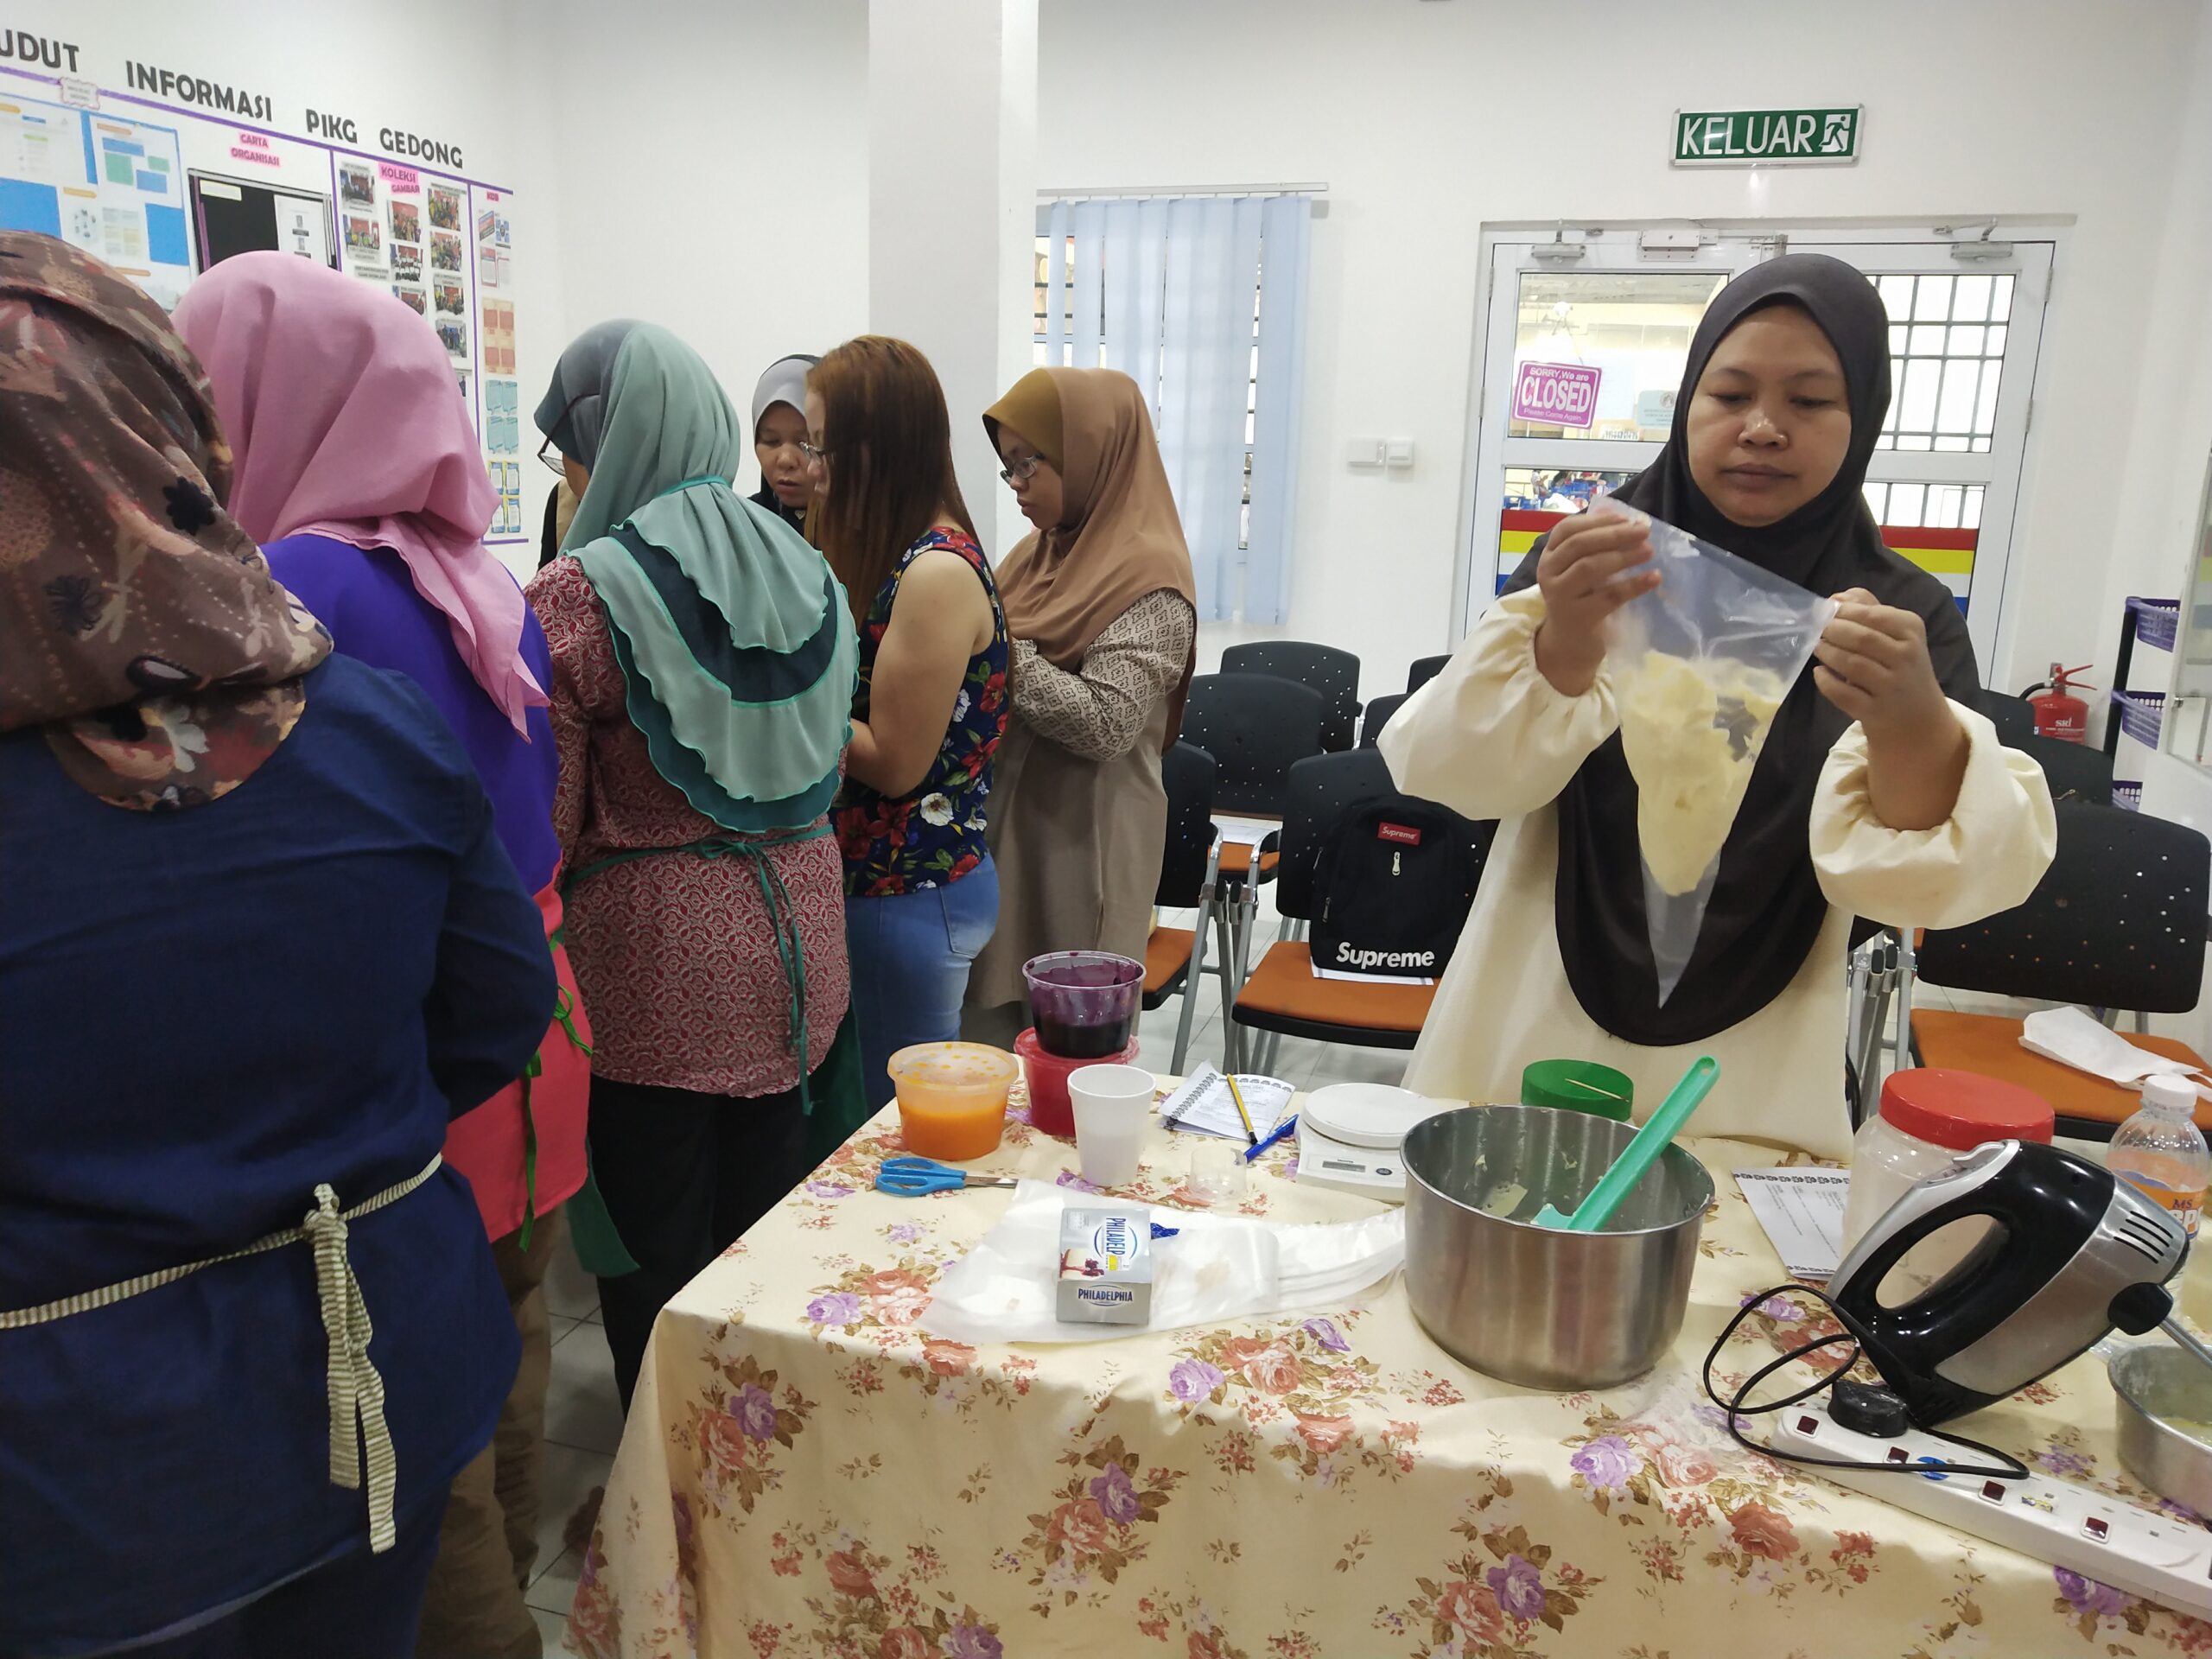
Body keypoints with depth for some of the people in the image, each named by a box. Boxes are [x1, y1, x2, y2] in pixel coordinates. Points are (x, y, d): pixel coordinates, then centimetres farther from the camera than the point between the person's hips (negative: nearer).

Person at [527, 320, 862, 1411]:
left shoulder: (578, 596, -15)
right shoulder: (806, 573, 3)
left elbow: (542, 824, -14)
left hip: (651, 967, -6)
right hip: (792, 945, 6)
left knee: (655, 1258, 12)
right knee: (764, 1239, 20)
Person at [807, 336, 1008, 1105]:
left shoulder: (938, 572, -19)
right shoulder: (905, 556, 10)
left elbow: (893, 762, -17)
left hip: (914, 896, -9)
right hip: (872, 876, 9)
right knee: (855, 1099, 17)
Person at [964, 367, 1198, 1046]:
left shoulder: (1149, 579, -13)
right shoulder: (1038, 556, 10)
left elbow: (1105, 726, -22)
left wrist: (1000, 647, -18)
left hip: (1080, 846, -7)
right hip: (1002, 831, 7)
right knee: (990, 1016, 13)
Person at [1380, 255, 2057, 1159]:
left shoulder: (1903, 614, -3)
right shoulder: (1591, 562, -4)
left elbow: (1931, 878, -15)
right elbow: (1451, 768, -17)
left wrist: (1911, 725, -35)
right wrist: (1561, 640, -35)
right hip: (1528, 1041, 0)